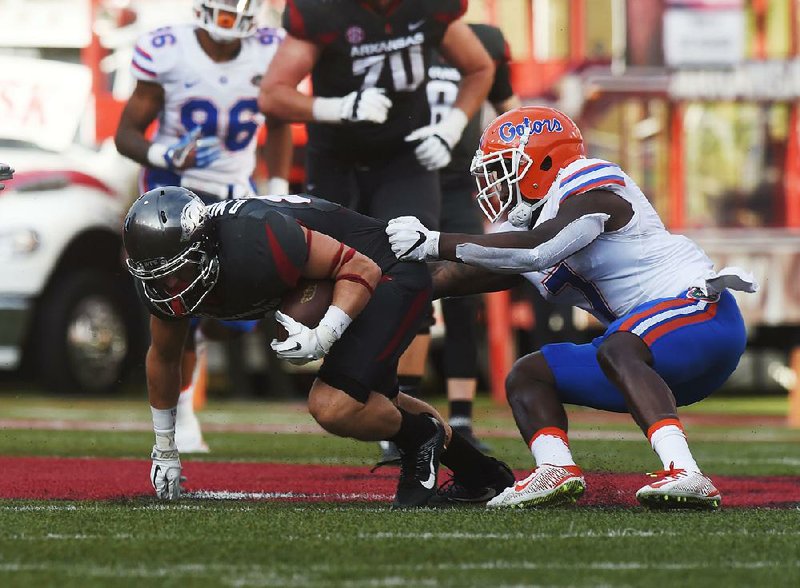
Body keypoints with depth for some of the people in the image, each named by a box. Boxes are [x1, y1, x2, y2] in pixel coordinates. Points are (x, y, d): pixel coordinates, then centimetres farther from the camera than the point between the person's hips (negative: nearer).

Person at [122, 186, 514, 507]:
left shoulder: (255, 241, -38)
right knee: (374, 405, 25)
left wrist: (322, 337, -40)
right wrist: (164, 450, 15)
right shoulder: (165, 282, -13)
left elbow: (361, 269, -28)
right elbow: (163, 356, 7)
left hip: (388, 274, -9)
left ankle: (422, 436, 6)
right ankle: (480, 473, 44)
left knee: (335, 408, -23)